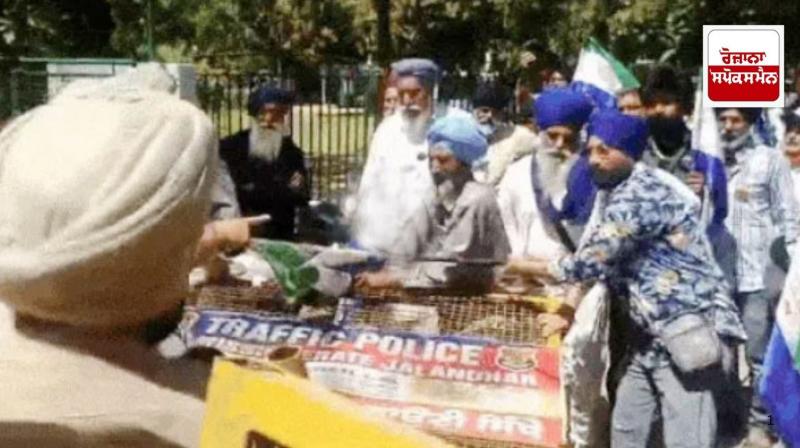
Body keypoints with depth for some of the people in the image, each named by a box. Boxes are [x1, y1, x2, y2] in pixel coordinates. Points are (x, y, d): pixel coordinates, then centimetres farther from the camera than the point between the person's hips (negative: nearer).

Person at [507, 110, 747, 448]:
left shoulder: (644, 194, -20)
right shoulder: (615, 192, 12)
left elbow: (590, 261, -21)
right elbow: (600, 262, 14)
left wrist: (525, 267, -8)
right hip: (651, 334, 10)